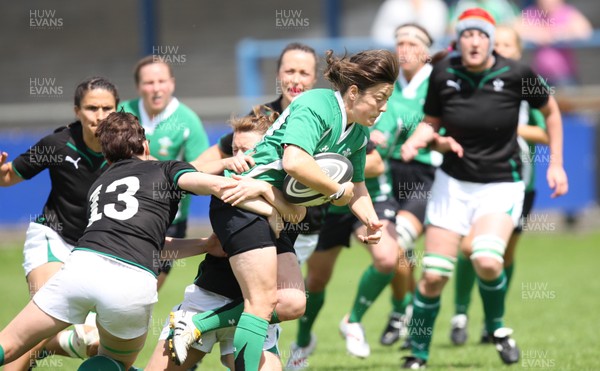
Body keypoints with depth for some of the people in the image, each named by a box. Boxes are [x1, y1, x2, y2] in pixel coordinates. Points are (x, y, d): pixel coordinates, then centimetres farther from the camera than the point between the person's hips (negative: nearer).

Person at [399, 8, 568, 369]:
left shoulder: (515, 74, -12)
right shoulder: (443, 74, -7)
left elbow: (551, 110, 6)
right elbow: (431, 122, 8)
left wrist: (556, 163, 4)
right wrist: (416, 141, -13)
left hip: (501, 184, -2)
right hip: (454, 182, 2)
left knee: (488, 261, -26)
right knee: (434, 275, -4)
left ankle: (497, 326, 5)